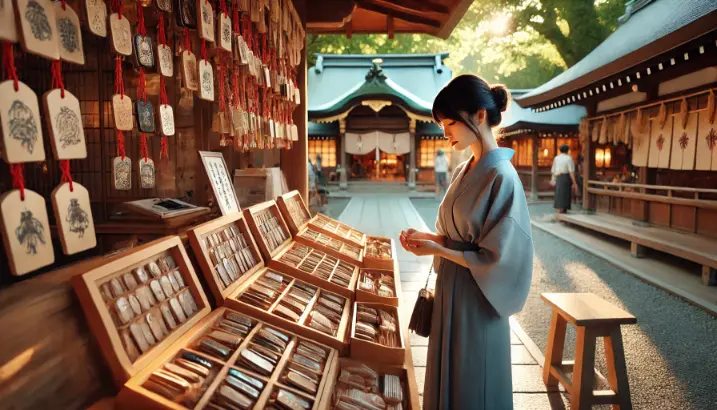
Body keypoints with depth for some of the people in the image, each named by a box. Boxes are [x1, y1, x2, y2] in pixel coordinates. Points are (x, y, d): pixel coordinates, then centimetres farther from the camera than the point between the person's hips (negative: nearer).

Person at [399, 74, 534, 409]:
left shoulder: (502, 177, -20)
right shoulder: (463, 171, 6)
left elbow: (496, 258, -19)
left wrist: (438, 250, -19)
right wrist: (427, 236, -3)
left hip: (477, 301, -8)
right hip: (450, 291, 8)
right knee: (446, 380, 22)